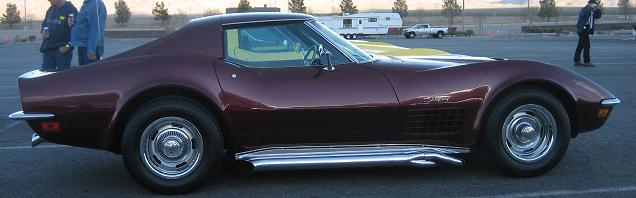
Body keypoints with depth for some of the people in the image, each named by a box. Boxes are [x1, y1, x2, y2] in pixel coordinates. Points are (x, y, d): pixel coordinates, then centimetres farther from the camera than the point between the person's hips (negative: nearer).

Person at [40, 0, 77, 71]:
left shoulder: (70, 10, -12)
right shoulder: (50, 10, 12)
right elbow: (44, 24, 27)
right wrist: (43, 31, 4)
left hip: (62, 50, -7)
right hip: (48, 49, 7)